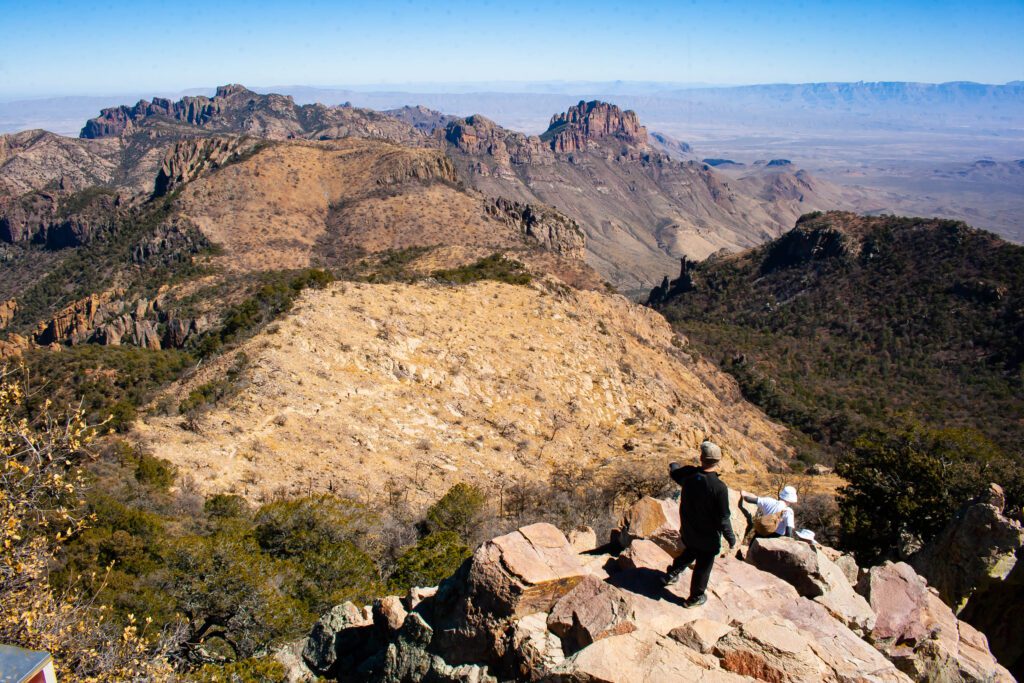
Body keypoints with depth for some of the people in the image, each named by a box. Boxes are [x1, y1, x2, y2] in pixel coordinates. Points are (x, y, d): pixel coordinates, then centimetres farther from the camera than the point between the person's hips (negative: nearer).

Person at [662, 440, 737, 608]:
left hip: (688, 530, 4)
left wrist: (674, 465, 33)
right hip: (708, 536, -4)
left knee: (690, 551, 34)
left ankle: (672, 573, 42)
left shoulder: (688, 474, -17)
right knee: (703, 565, 17)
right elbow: (723, 518, -23)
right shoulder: (719, 487, -31)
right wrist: (731, 537, -7)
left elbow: (673, 470, 8)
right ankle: (695, 597, 33)